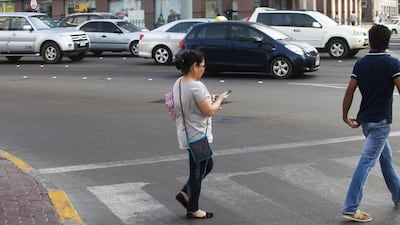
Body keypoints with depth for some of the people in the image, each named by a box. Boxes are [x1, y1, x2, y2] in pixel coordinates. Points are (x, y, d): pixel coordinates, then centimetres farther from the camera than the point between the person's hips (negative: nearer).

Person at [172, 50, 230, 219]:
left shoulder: (178, 83, 5)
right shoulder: (196, 86, -24)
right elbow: (209, 111, -20)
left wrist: (210, 101, 9)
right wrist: (219, 99, -3)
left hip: (186, 135, 9)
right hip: (198, 137, -9)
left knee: (207, 164, 24)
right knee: (198, 172, 6)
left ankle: (185, 193, 24)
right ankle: (193, 210, 18)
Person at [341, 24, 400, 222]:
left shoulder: (360, 64, 4)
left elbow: (349, 91, 3)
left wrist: (345, 115, 12)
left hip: (365, 119, 7)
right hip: (380, 121, -7)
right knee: (367, 162, -10)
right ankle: (350, 208, -15)